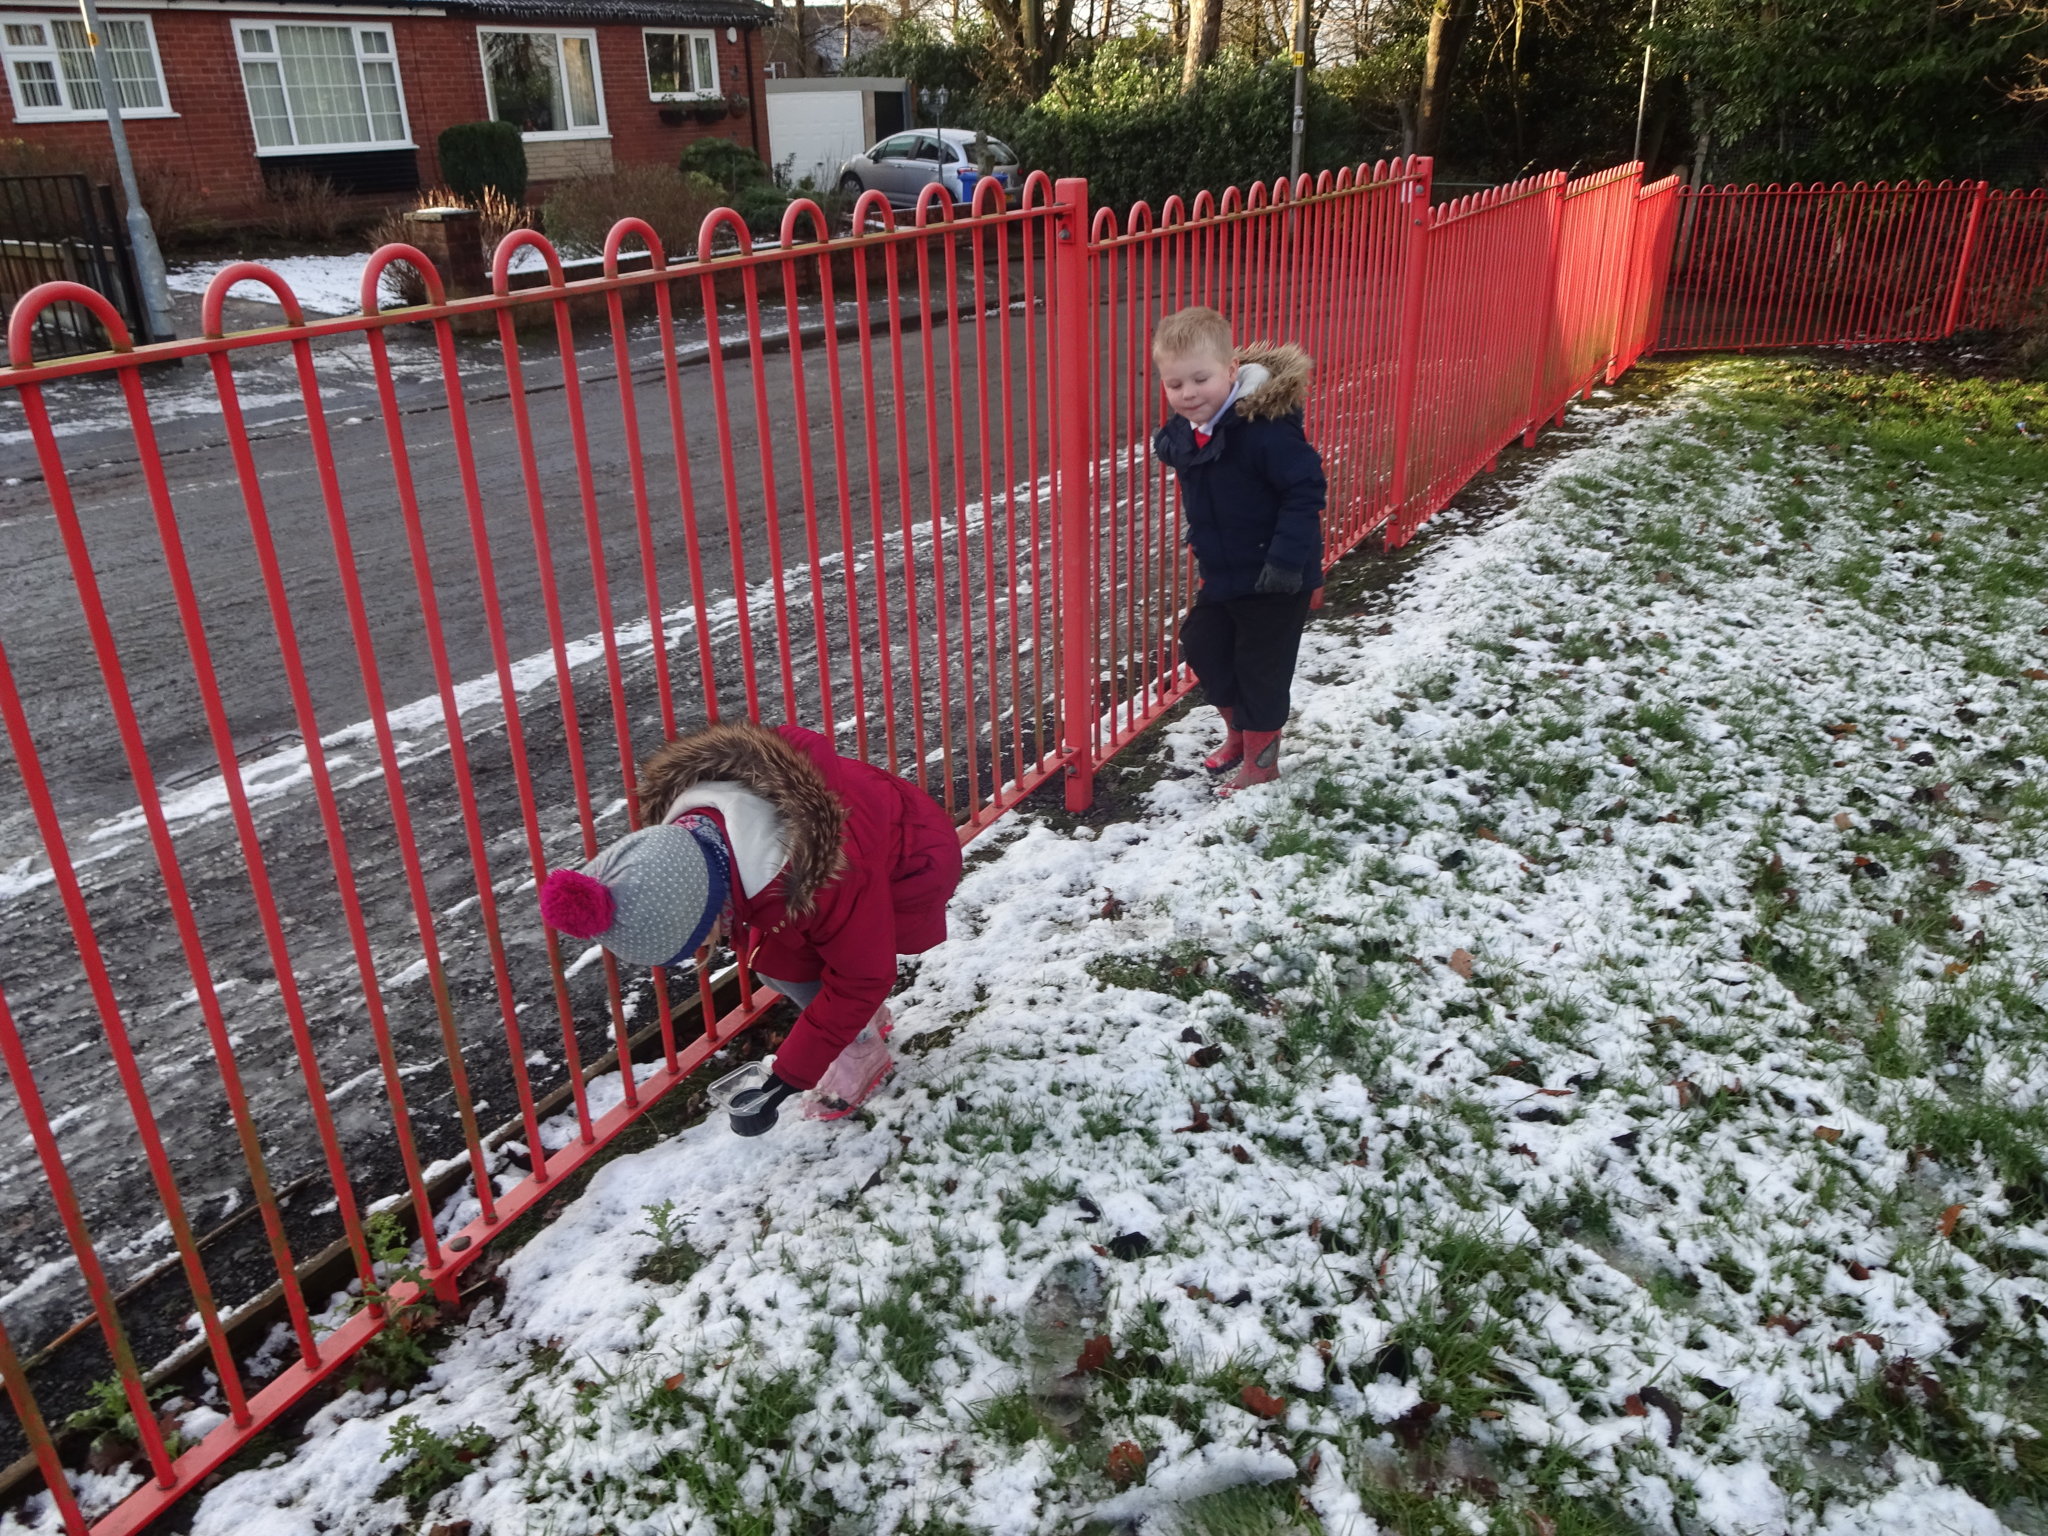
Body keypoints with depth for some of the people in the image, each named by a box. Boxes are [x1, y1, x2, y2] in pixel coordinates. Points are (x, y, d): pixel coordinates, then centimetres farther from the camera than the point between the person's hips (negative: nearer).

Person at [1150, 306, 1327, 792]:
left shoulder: (1264, 426, -28)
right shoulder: (1184, 432, -4)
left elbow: (1306, 489, -27)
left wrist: (1287, 559, -29)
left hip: (1276, 578, -8)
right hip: (1222, 573, 8)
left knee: (1262, 668, 5)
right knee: (1201, 646, 18)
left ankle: (1261, 760, 26)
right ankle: (1237, 730, 42)